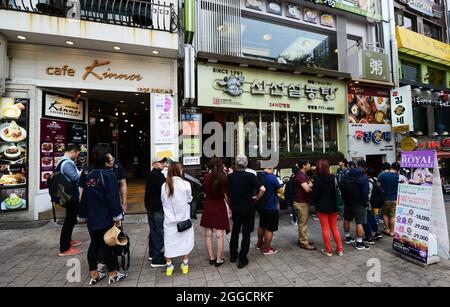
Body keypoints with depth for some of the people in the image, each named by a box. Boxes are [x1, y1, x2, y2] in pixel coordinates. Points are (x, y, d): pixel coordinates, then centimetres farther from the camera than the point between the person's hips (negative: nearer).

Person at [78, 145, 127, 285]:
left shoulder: (88, 175, 5)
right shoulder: (108, 174, -15)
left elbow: (84, 196, 11)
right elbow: (113, 197, -19)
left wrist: (83, 215, 18)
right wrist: (117, 216, -14)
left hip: (92, 217, 6)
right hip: (106, 217, -6)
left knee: (94, 244, 16)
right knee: (108, 244, 4)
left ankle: (94, 275, 28)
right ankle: (113, 275, 19)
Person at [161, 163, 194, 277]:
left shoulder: (164, 185, -11)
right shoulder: (185, 184, -16)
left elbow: (163, 201, 1)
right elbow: (189, 199, -3)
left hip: (169, 218, 2)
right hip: (183, 217, -1)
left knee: (169, 241, 14)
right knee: (185, 240, 15)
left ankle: (169, 266, 27)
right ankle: (185, 265, 28)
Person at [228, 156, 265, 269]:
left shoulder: (230, 176, -6)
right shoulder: (250, 176, -15)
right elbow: (262, 189, -24)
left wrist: (230, 203, 8)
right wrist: (256, 198, -8)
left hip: (235, 208, 3)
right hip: (248, 209, -3)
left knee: (235, 231, 21)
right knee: (246, 233, 9)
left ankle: (233, 255, 33)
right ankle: (242, 259, 15)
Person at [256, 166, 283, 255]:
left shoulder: (259, 176, -1)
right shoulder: (272, 177, -22)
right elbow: (280, 190, -14)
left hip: (261, 205, 7)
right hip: (271, 206, -7)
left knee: (262, 225, 22)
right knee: (270, 228, 6)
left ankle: (260, 243, 37)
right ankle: (267, 248, 17)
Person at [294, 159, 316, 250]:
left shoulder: (304, 175, 13)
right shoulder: (300, 176, -20)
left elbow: (310, 184, 13)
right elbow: (307, 189, -25)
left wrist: (309, 185, -9)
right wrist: (311, 186, -5)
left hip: (304, 201, 10)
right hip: (301, 202, -10)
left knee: (303, 222, 17)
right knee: (303, 223, -1)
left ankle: (302, 239, 29)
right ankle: (304, 243, 9)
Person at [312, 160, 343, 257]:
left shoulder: (316, 179, -12)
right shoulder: (333, 178, -4)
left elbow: (315, 194, -11)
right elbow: (337, 192, 0)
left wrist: (316, 205, 2)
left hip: (322, 207, -3)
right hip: (333, 206, 3)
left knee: (325, 229, 7)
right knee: (334, 228, 17)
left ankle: (328, 250, 15)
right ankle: (339, 249, 22)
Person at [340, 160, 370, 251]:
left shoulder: (347, 176, 4)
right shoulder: (364, 178, -14)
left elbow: (342, 189, 7)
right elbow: (365, 193, -17)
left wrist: (345, 200, 11)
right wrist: (365, 203, -4)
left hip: (347, 202, 6)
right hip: (359, 204, -6)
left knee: (347, 219, 18)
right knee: (359, 223, -1)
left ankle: (347, 237, 31)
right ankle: (359, 243, 4)